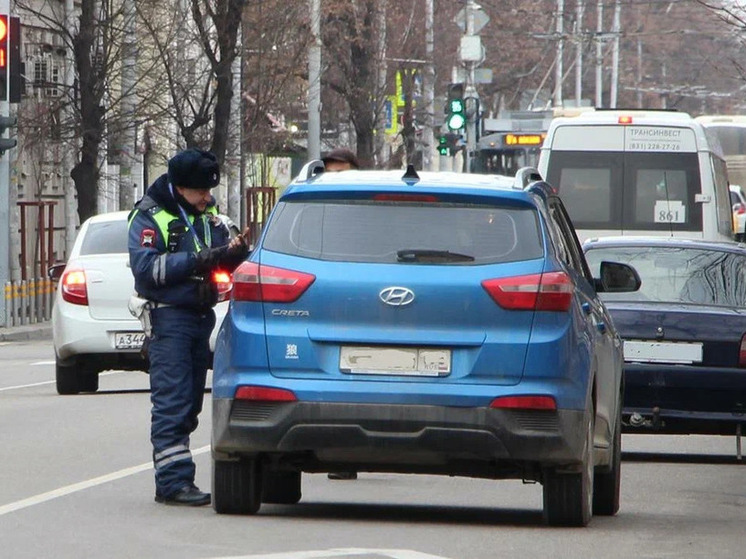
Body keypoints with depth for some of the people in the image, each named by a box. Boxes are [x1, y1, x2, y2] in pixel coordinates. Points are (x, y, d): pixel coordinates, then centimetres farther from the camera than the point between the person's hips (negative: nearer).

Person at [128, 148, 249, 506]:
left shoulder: (206, 216, 15)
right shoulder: (149, 217, -6)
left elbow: (222, 259, 16)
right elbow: (144, 267, -18)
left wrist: (235, 252, -8)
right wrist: (196, 261, -24)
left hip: (200, 314, 8)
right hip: (167, 317, -8)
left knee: (190, 404, 9)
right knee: (171, 402, -11)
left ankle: (172, 480, 14)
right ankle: (174, 482, -14)